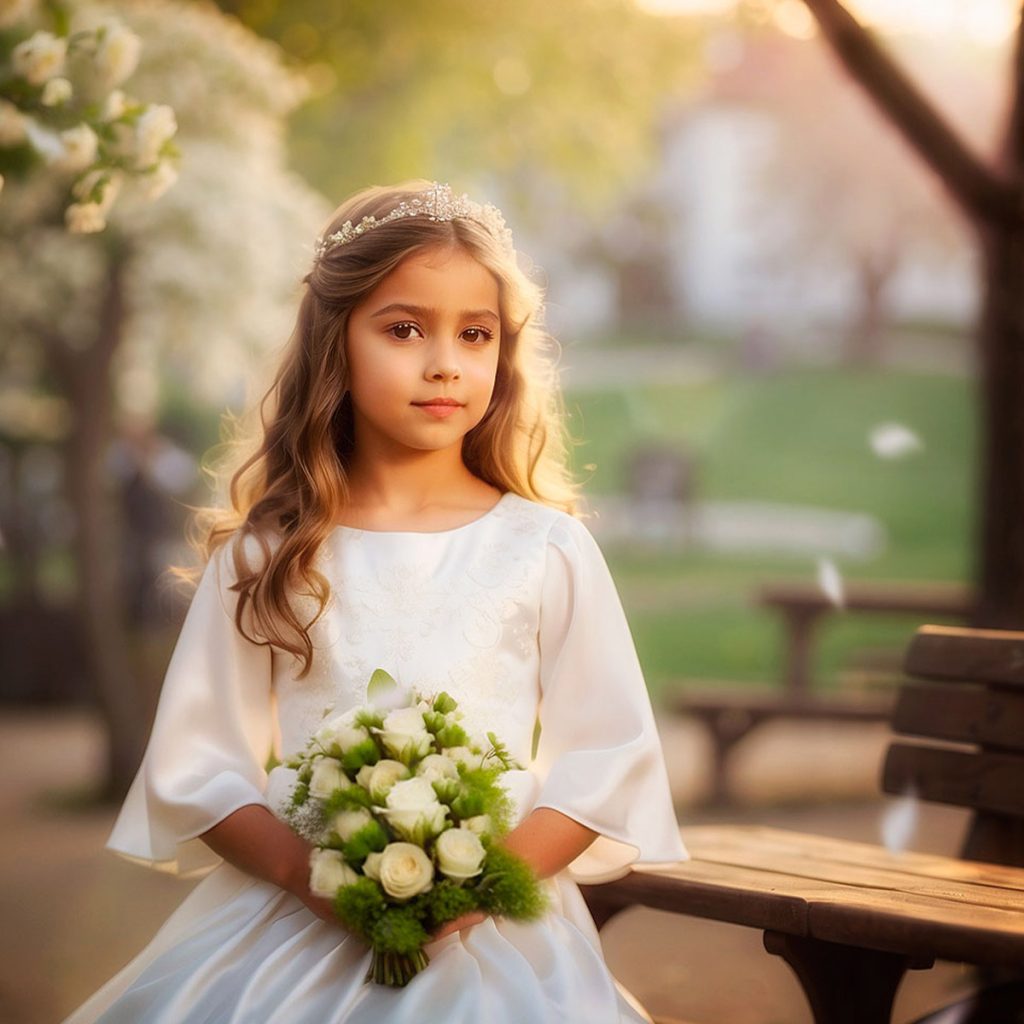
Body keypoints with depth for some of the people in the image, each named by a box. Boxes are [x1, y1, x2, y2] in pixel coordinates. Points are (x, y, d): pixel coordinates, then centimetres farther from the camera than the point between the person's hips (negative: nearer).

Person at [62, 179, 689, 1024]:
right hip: (292, 918, 1)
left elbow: (608, 761, 3)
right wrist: (304, 868, -14)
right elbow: (198, 763, 3)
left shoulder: (546, 549, 3)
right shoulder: (266, 555, 5)